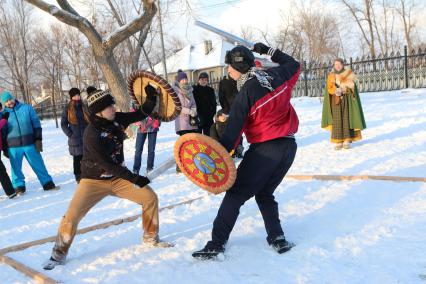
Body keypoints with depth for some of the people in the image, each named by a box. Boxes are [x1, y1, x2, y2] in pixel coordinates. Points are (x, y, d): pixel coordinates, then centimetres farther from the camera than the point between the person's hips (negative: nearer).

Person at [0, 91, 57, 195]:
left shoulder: (27, 108, 2)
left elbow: (36, 124, 3)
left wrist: (38, 140, -4)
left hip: (30, 143, 0)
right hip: (13, 147, 0)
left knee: (39, 165, 6)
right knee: (16, 168, 7)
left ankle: (48, 184, 15)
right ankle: (19, 187, 22)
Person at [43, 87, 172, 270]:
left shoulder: (117, 119, -7)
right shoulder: (91, 135, -25)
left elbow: (142, 114, 3)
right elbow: (107, 164, -27)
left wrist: (151, 97, -16)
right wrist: (134, 178, -27)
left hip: (118, 177, 6)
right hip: (94, 180, -5)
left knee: (150, 197, -2)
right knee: (72, 216, -13)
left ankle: (150, 237, 17)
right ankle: (59, 254, 12)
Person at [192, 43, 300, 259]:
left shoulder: (246, 92, -14)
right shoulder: (277, 76, 3)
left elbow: (233, 130, -19)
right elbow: (294, 65, 25)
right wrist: (269, 51, 30)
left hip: (265, 149, -7)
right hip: (289, 146, 7)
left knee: (236, 194, 0)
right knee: (265, 193, 21)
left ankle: (216, 244, 1)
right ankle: (277, 238, 15)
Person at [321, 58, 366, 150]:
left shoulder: (348, 73, 6)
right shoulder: (331, 76, 9)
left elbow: (351, 86, -5)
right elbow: (329, 88, 0)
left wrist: (341, 89, -20)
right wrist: (335, 91, -20)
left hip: (346, 100, -1)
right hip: (335, 101, 1)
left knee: (346, 119, -4)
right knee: (336, 120, -4)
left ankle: (347, 141, -1)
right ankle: (339, 141, -2)